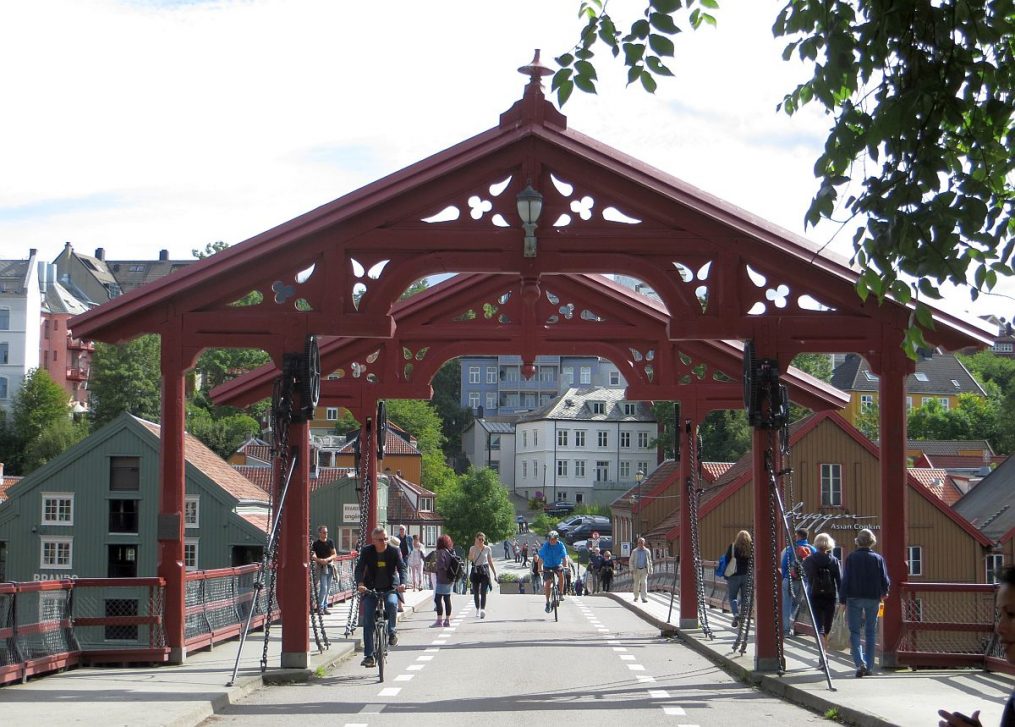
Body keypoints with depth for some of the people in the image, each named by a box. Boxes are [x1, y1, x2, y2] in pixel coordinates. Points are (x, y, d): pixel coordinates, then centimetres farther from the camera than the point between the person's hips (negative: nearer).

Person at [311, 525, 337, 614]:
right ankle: (320, 607, -9)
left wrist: (328, 559, -12)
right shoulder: (316, 544, -4)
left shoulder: (330, 542, 10)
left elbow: (335, 554, 6)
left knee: (328, 589, 8)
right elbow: (313, 556, -11)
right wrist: (320, 560, -29)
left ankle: (325, 607, 15)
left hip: (330, 566, 5)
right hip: (321, 567, -5)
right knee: (323, 587, -14)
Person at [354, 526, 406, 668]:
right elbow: (359, 568, -15)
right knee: (368, 622, -7)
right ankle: (368, 656, -3)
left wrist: (402, 583, -36)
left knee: (392, 603, -34)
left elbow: (402, 567, -16)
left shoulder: (394, 550, -6)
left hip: (390, 589, -1)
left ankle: (392, 631, -9)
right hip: (371, 590, 1)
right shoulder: (366, 551, -6)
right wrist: (360, 584, -35)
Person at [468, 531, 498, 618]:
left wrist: (495, 573, 10)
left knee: (483, 592, -13)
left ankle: (483, 609, -22)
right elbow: (470, 559, -13)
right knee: (476, 592, 5)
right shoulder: (472, 548, 3)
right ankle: (478, 609, 22)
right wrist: (475, 548, -16)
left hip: (485, 570, -1)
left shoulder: (488, 549, 5)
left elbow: (490, 562, 12)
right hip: (475, 571, 1)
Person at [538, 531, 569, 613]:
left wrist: (565, 566, -35)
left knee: (561, 574, -31)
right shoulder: (545, 546, -16)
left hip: (557, 565, 0)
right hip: (547, 566, 0)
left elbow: (564, 557, -19)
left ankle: (561, 593, -17)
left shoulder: (560, 545, -14)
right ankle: (547, 602, 5)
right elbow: (541, 558, -18)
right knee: (547, 583, -9)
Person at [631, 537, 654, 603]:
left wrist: (650, 571, 7)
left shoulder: (647, 551, 3)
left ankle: (644, 598, -18)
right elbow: (631, 561, 3)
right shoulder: (634, 551, 2)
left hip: (644, 570, -1)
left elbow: (649, 561, 9)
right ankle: (636, 597, 27)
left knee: (644, 583, -14)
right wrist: (631, 570, -6)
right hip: (636, 570, 1)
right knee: (636, 584, 9)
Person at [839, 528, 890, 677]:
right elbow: (885, 581, 2)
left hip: (854, 598, -2)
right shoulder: (878, 559, 0)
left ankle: (860, 663, -17)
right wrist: (883, 593, 22)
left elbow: (845, 580, -6)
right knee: (871, 632, 12)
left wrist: (843, 599, 0)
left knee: (854, 632, 2)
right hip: (873, 598, 2)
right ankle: (869, 666, 12)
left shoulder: (851, 558, -5)